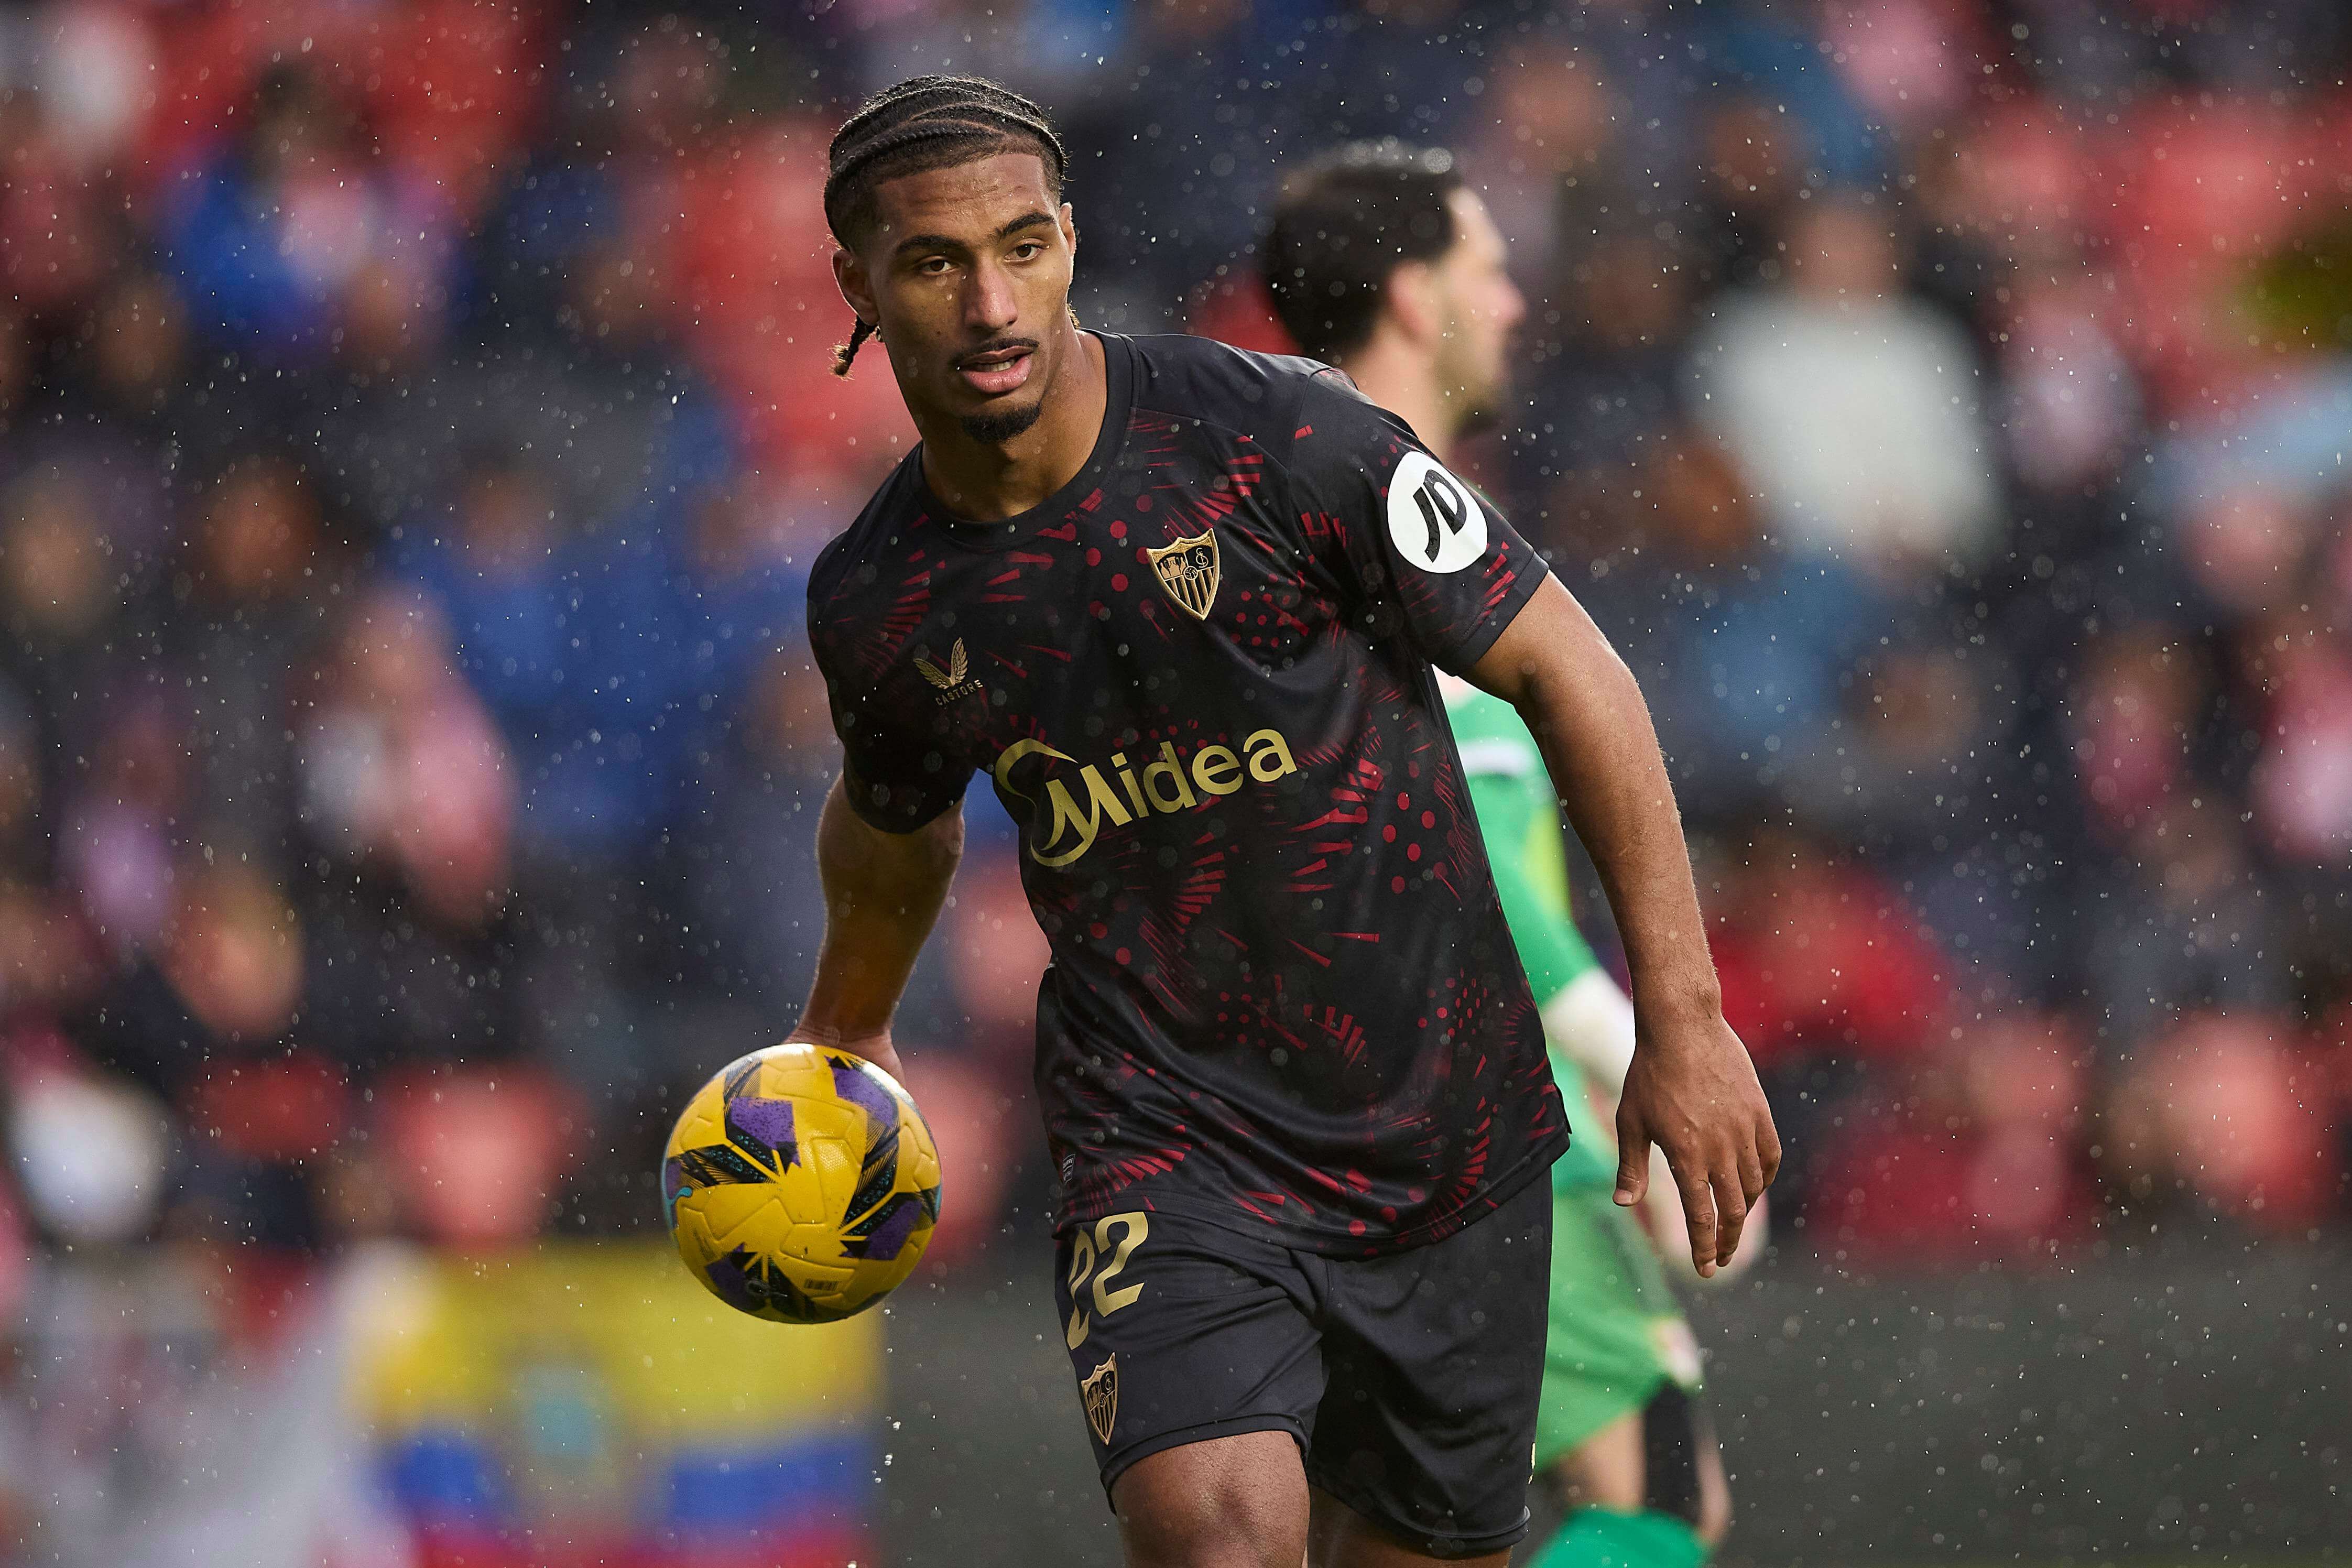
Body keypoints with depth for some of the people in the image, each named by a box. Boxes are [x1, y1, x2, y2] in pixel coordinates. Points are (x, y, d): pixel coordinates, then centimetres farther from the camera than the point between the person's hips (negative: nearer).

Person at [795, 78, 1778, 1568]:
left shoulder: (1276, 436, -13)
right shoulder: (877, 606, -2)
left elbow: (1568, 673, -6)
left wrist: (1684, 1019, -9)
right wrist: (844, 1033, 40)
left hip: (1445, 1119, 0)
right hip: (1165, 1140, 0)